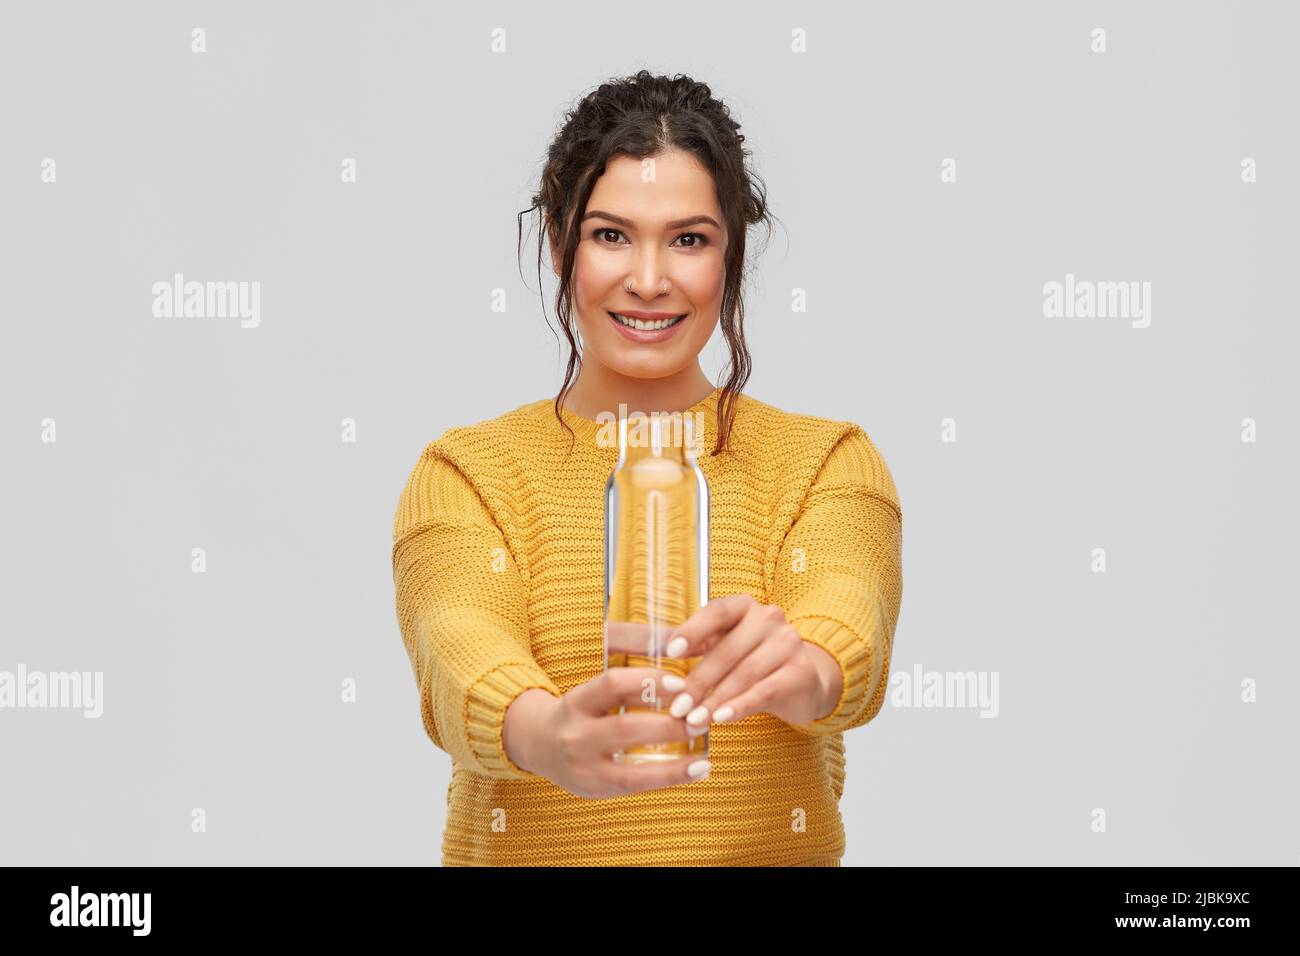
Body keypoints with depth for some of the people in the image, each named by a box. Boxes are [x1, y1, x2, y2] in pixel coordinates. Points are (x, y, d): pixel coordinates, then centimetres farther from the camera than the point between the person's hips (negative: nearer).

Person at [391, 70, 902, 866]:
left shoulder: (827, 464, 6)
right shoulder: (465, 475, 5)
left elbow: (852, 628, -12)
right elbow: (460, 650, -13)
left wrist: (805, 671, -33)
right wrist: (542, 731, -34)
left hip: (771, 849, 1)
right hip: (526, 849, -1)